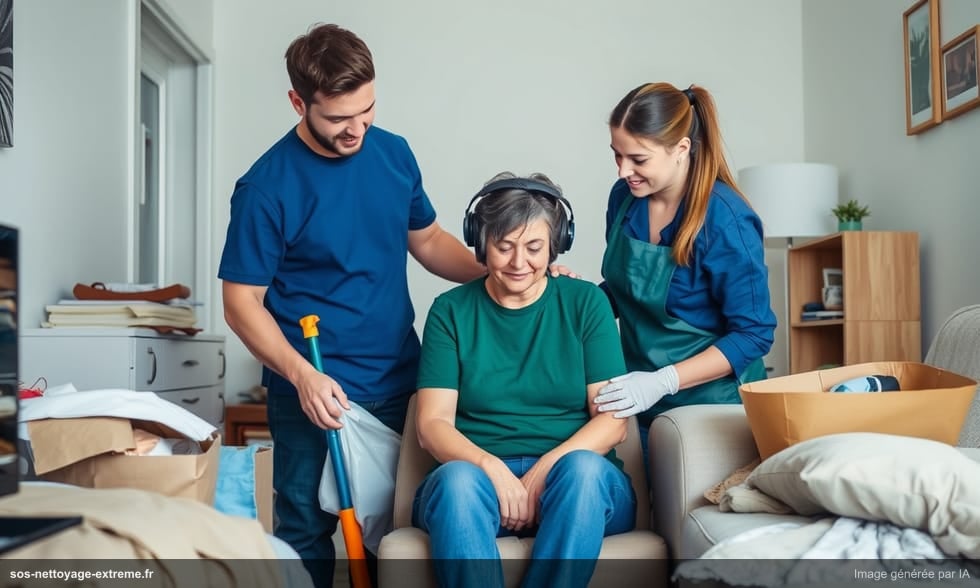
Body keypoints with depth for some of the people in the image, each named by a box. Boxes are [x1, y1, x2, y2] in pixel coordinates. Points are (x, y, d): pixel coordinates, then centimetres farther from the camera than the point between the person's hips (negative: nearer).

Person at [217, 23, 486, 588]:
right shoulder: (266, 186, -14)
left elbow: (428, 240, 12)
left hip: (401, 382, 4)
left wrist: (499, 272, -4)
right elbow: (242, 302, -11)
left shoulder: (395, 153, 0)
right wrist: (302, 375, -25)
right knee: (307, 532, 10)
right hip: (315, 393, -4)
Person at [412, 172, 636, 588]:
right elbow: (432, 424, -1)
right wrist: (490, 467, -20)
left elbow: (613, 420, 0)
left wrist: (545, 471, -16)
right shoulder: (450, 311, 8)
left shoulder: (585, 303, 7)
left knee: (582, 468, -33)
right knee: (456, 478, -33)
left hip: (574, 488, 0)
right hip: (479, 476, 0)